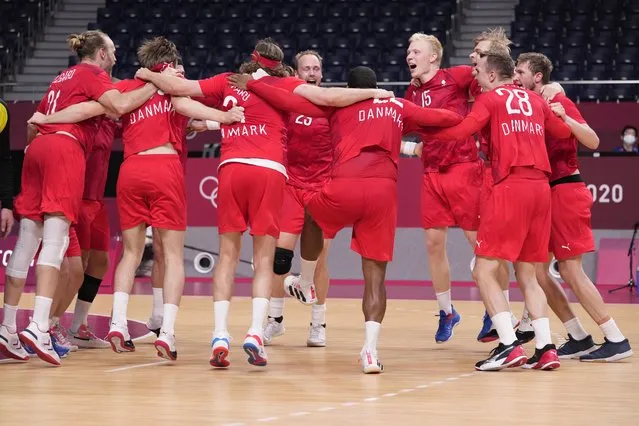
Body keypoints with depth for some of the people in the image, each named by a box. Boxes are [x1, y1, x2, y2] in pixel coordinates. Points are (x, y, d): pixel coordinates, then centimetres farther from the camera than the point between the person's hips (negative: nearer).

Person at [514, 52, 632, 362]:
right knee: (535, 270, 6)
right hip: (545, 194, 8)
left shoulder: (559, 103, -7)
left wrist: (565, 118, -29)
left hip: (565, 192, -8)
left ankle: (616, 341, -6)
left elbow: (593, 142, -17)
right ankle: (579, 339, 11)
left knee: (570, 271, -10)